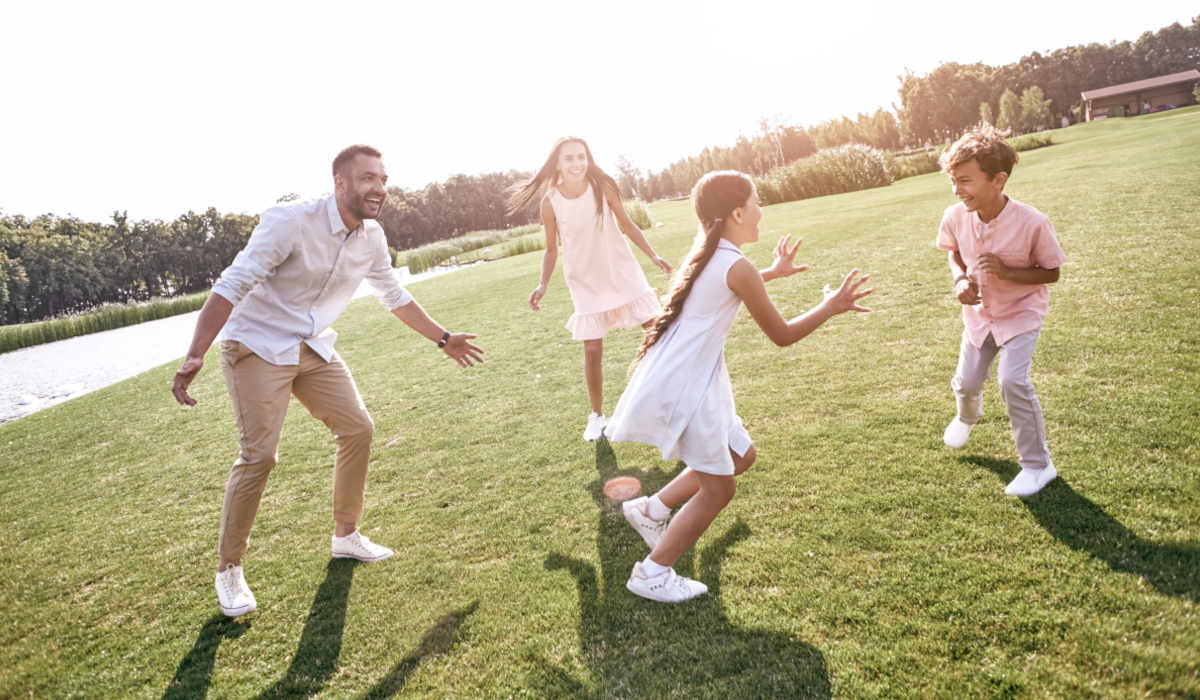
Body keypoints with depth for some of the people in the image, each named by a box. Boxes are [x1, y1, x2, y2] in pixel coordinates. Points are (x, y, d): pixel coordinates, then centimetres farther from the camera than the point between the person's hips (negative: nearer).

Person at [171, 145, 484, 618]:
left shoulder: (372, 239, -2)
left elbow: (395, 298, 14)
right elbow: (232, 286, -27)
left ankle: (346, 535, 22)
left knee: (357, 429, 3)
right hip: (257, 347, -7)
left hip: (314, 349, 7)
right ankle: (228, 570, 5)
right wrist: (195, 357, -37)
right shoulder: (291, 222, -23)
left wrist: (444, 340, 16)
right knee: (258, 454, -13)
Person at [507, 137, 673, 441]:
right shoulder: (551, 202, -12)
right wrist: (543, 284, -14)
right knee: (592, 350, 0)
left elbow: (627, 224, 0)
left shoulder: (603, 187, -13)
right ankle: (597, 416, 20)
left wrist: (653, 256, -5)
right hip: (586, 283, -1)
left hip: (623, 272, 1)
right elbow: (552, 249, -1)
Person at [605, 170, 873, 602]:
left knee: (740, 456, 22)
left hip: (688, 381, 10)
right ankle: (652, 574, 13)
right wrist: (831, 307, 4)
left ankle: (652, 509, 30)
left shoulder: (706, 255, 11)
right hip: (681, 387, -10)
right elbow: (781, 335, -8)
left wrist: (772, 273, 41)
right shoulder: (737, 267, -16)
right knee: (718, 488, 3)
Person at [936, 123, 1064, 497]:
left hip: (1022, 311, -4)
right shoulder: (955, 217, -19)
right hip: (980, 311, 4)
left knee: (1012, 379, -20)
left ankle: (1037, 465, 0)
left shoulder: (1032, 222, -29)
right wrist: (960, 279, -16)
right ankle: (968, 415, 51)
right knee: (966, 381, 10)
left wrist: (1006, 272, -32)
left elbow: (1051, 273, -16)